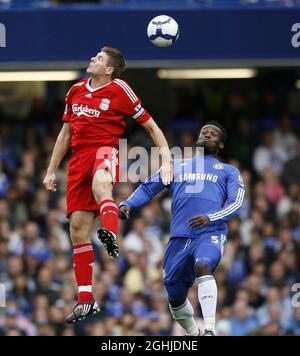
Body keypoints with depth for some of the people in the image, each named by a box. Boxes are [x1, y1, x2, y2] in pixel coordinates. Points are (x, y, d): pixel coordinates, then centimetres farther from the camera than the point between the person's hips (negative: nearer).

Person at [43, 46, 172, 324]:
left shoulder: (119, 90, 2)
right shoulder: (76, 91, 18)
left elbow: (151, 126, 5)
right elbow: (66, 133, 27)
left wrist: (166, 160, -4)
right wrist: (51, 170, 25)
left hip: (105, 149, -5)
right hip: (78, 157, 6)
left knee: (100, 183, -43)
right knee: (78, 226, -2)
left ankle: (111, 235, -69)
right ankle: (85, 299, 1)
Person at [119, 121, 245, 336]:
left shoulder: (229, 172, 20)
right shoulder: (176, 166, 26)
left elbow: (236, 204, 6)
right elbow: (147, 189, 25)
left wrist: (211, 218, -13)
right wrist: (127, 204, 5)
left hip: (211, 233, -4)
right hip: (179, 236, 4)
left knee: (203, 266, -35)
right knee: (175, 297, 7)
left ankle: (210, 330, -44)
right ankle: (193, 335, 33)